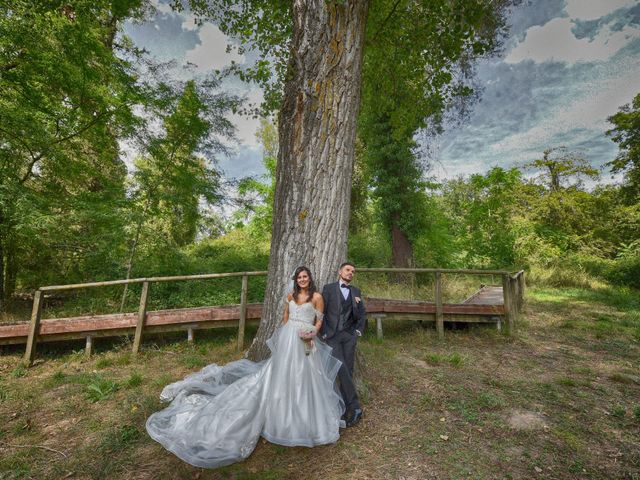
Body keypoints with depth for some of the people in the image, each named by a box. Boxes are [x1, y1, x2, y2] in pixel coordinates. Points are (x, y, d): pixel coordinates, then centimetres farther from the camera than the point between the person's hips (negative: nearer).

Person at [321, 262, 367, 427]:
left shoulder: (356, 291, 10)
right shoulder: (329, 288, 0)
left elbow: (362, 314, 16)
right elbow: (321, 312, -2)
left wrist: (359, 330, 4)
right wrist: (323, 333, -6)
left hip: (349, 335, 3)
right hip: (332, 335, -3)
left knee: (348, 371, 4)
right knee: (342, 369, -12)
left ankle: (346, 409, 15)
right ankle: (355, 406, -1)